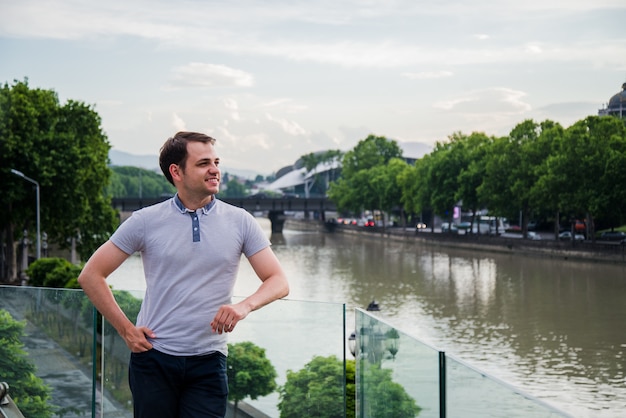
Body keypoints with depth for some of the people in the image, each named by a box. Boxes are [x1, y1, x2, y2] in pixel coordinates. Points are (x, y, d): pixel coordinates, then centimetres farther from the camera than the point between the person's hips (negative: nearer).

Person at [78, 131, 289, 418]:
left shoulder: (240, 222, 2)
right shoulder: (145, 222, -1)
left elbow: (278, 281, 1)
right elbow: (91, 275, 4)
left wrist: (245, 306, -19)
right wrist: (125, 329, 0)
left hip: (208, 362, 1)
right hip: (153, 359, 0)